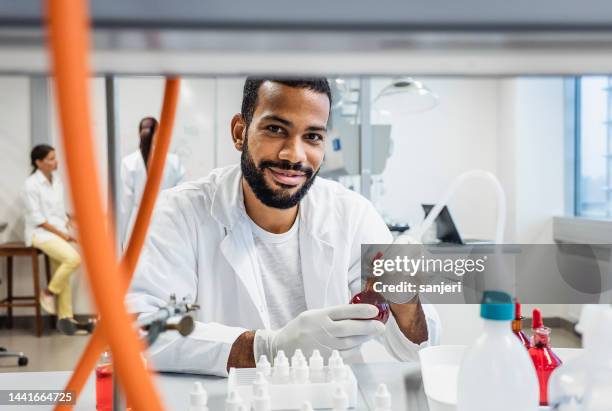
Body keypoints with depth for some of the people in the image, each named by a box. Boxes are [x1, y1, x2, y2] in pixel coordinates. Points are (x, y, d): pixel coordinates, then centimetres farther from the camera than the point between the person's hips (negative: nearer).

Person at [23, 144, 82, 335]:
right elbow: (36, 217, -14)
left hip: (59, 232, 7)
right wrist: (60, 233, -16)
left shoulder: (56, 180, 9)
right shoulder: (31, 184, -11)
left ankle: (65, 317, 12)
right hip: (41, 232, -7)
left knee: (64, 276, 3)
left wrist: (68, 221, -3)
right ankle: (49, 292, -5)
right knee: (73, 258, -26)